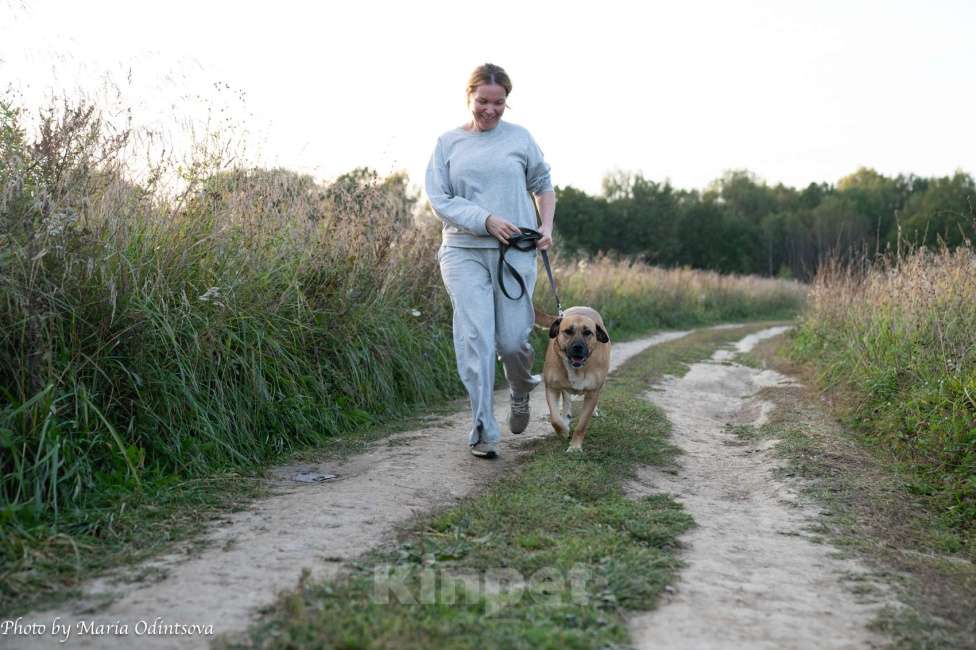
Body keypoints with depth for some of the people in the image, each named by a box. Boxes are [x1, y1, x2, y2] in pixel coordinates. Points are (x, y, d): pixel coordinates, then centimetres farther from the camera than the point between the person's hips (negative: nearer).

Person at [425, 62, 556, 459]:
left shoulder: (519, 138, 7)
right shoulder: (448, 143, 6)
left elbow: (543, 186, 19)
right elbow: (439, 200, -1)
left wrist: (546, 226, 3)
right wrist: (486, 220, -12)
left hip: (515, 252, 0)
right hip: (463, 252, 0)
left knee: (511, 340, -2)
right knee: (474, 339, -7)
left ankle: (522, 392, 33)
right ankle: (483, 431, 2)